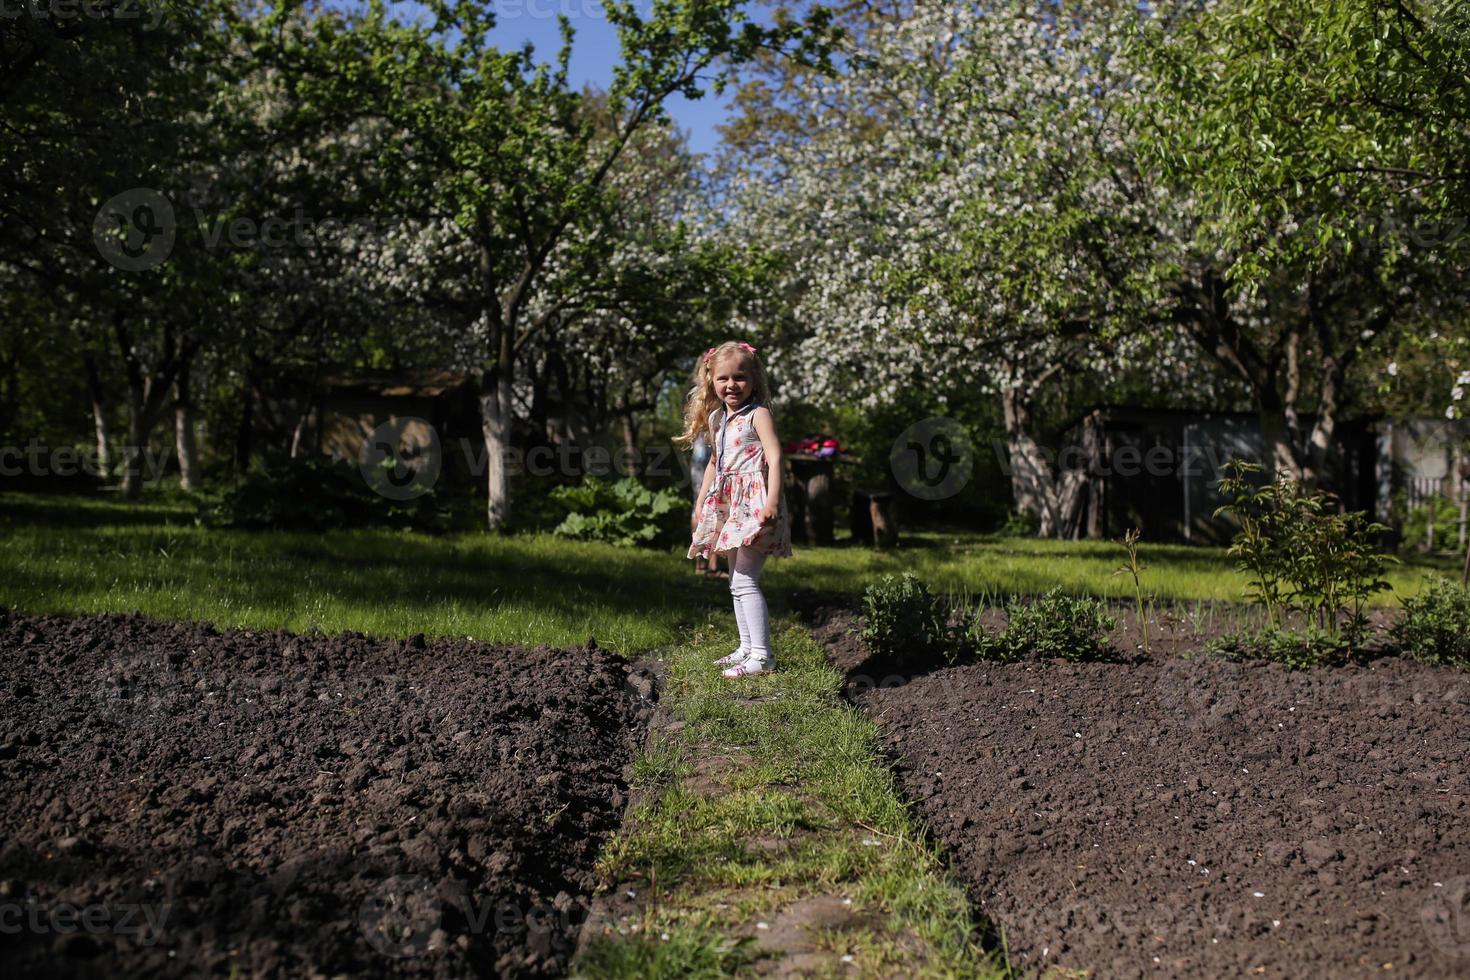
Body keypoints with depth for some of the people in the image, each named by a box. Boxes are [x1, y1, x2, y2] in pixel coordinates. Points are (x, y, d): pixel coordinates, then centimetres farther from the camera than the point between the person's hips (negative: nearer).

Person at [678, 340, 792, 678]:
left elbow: (774, 457, -17)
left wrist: (772, 501, -27)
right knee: (737, 582, 13)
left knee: (744, 580, -15)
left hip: (754, 504, -9)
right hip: (729, 507, 9)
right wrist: (700, 506, 25)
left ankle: (761, 655, -15)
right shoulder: (718, 419, 17)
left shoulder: (758, 414, -7)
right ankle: (746, 647, 22)